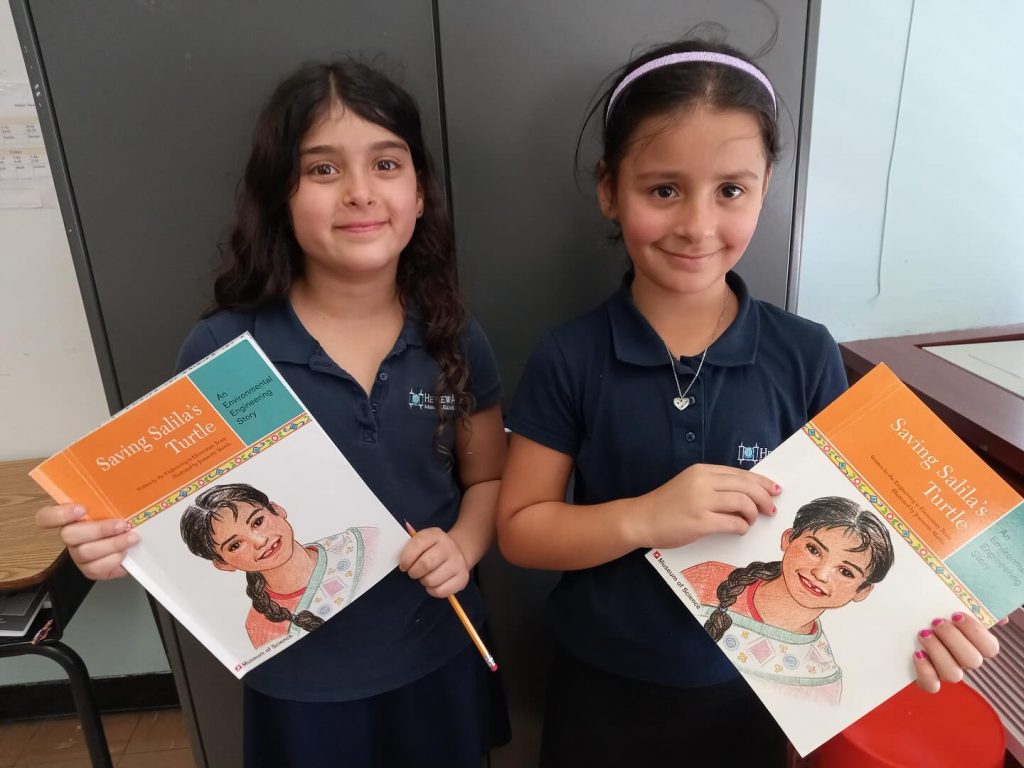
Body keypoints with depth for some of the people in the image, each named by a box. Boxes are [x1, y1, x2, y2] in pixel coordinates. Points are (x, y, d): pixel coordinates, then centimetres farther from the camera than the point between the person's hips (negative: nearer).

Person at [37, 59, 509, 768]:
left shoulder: (454, 340, -9)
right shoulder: (221, 350, -17)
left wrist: (462, 547, -15)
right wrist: (118, 543, -27)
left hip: (438, 658, 3)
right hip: (301, 682, -2)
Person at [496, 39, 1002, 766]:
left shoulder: (807, 356, -12)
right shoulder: (568, 358, -15)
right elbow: (520, 528, -12)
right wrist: (645, 517, -27)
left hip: (751, 687, 1)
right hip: (602, 686, 0)